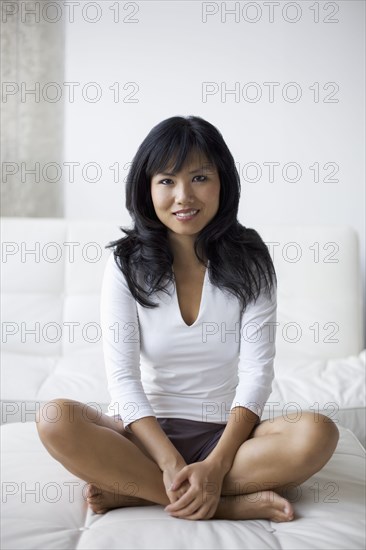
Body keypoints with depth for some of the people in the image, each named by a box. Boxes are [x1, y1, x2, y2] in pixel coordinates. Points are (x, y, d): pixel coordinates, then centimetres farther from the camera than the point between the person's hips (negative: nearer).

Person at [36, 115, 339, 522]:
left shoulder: (248, 262, -2)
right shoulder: (127, 263, -2)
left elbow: (256, 373, -8)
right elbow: (122, 376, -9)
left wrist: (216, 466, -21)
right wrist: (172, 463, -22)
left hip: (224, 433, 1)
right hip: (145, 432, 0)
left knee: (318, 434, -28)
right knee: (55, 420, -28)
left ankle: (136, 492, -22)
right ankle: (230, 505, -25)